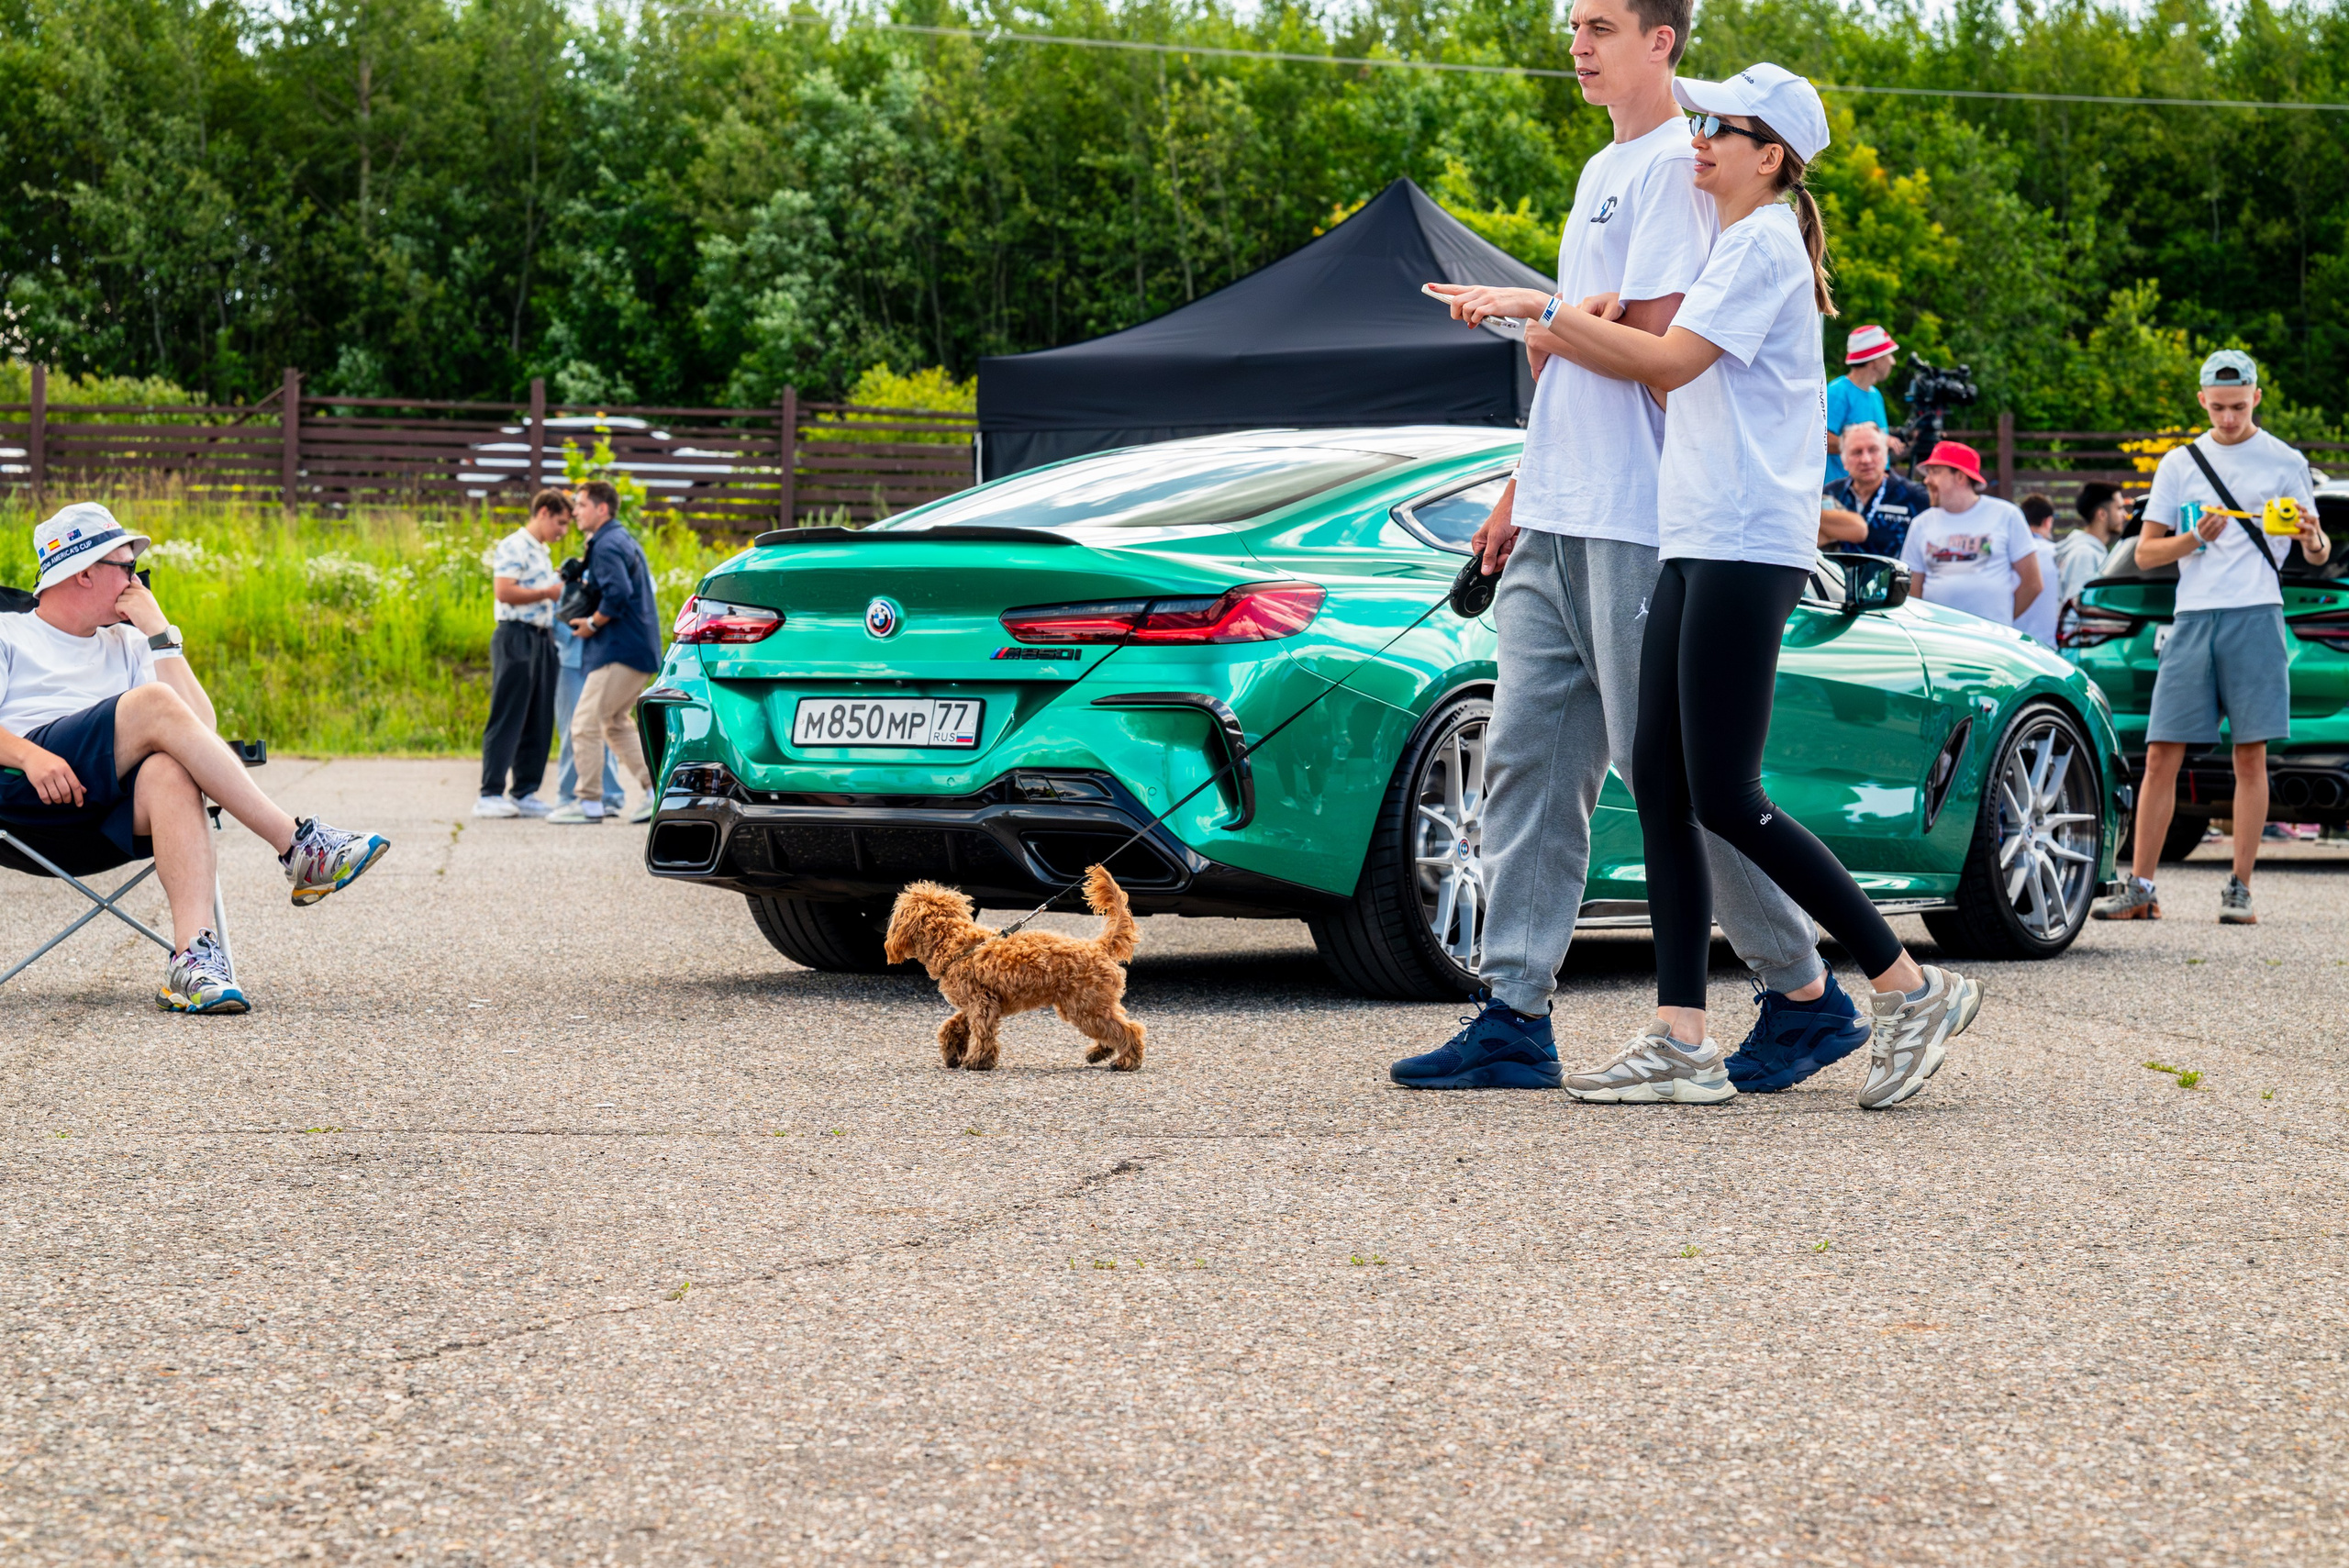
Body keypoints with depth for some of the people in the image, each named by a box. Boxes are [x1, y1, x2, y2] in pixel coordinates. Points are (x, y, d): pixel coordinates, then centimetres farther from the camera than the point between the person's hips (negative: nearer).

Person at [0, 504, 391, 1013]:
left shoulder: (126, 645, 31)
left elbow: (201, 726, 16)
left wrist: (160, 635, 12)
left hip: (105, 826, 4)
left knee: (170, 772, -34)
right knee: (154, 704, -26)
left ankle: (193, 958, -53)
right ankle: (299, 847, -30)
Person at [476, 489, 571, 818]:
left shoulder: (541, 553, 22)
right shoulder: (514, 547, -7)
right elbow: (504, 591, -19)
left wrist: (563, 593, 13)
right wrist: (547, 593, -15)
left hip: (542, 639, 9)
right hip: (516, 638, -9)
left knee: (539, 721, 7)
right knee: (507, 719, -9)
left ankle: (525, 793, 11)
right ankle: (490, 795, -9)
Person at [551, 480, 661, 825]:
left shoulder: (607, 546, -14)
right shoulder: (624, 539, 18)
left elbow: (618, 594, -27)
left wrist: (592, 623, -13)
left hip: (620, 651, -11)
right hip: (640, 648, 11)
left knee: (586, 723, -7)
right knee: (617, 723, 17)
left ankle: (588, 802, -5)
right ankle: (656, 791, 14)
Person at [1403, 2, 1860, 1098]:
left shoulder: (1676, 163, -8)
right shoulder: (1602, 171, 21)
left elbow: (1649, 337, -17)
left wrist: (1535, 309, -8)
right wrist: (1520, 489, 22)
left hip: (1637, 523, -9)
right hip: (1560, 518, 9)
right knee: (1527, 759, 3)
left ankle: (1805, 995, 5)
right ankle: (1514, 1018, 2)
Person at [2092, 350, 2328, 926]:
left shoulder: (2284, 463, 7)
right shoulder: (2179, 463, 12)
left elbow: (2318, 553, 8)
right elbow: (2145, 553, 11)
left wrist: (2314, 541, -16)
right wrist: (2195, 538, -8)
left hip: (2256, 618, -2)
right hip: (2192, 618, 2)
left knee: (2250, 756, -3)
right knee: (2161, 756, -2)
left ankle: (2239, 890, 2)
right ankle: (2140, 888, 2)